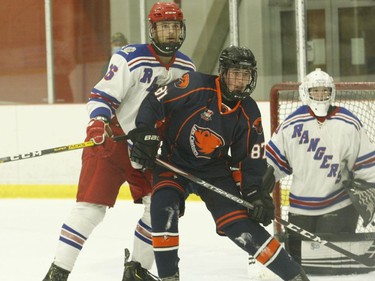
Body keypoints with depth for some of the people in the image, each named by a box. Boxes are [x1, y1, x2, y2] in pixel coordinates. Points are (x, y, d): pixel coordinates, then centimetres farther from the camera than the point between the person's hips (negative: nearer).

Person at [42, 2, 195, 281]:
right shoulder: (131, 59, -16)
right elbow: (102, 95, -17)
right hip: (112, 140, -6)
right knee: (91, 205, -12)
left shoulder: (187, 69, 3)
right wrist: (98, 122, -33)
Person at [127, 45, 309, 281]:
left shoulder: (248, 114, -7)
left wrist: (256, 193, -12)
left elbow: (252, 159, -1)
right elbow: (154, 103, -15)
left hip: (214, 170, 2)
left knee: (240, 225, -10)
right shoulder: (196, 86, -19)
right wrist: (145, 136, -25)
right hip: (174, 162, -2)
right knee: (164, 208, -28)